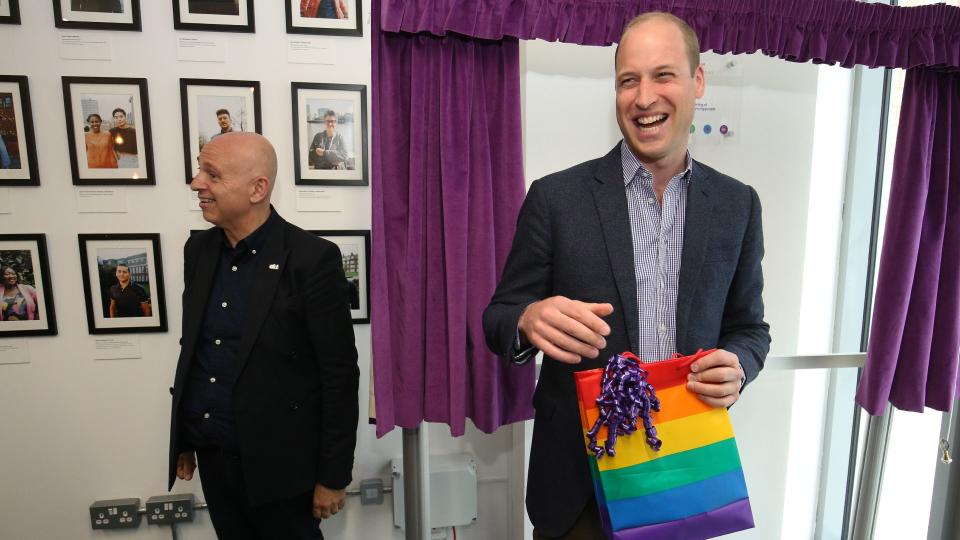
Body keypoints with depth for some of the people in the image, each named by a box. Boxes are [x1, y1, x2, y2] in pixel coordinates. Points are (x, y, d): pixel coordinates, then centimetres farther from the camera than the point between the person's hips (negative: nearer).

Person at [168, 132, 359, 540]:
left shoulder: (311, 259, -17)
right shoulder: (198, 251, 3)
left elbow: (339, 374, -15)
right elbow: (191, 350, 12)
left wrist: (333, 476, -12)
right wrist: (183, 440, 15)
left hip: (276, 462, -5)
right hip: (211, 458, 6)